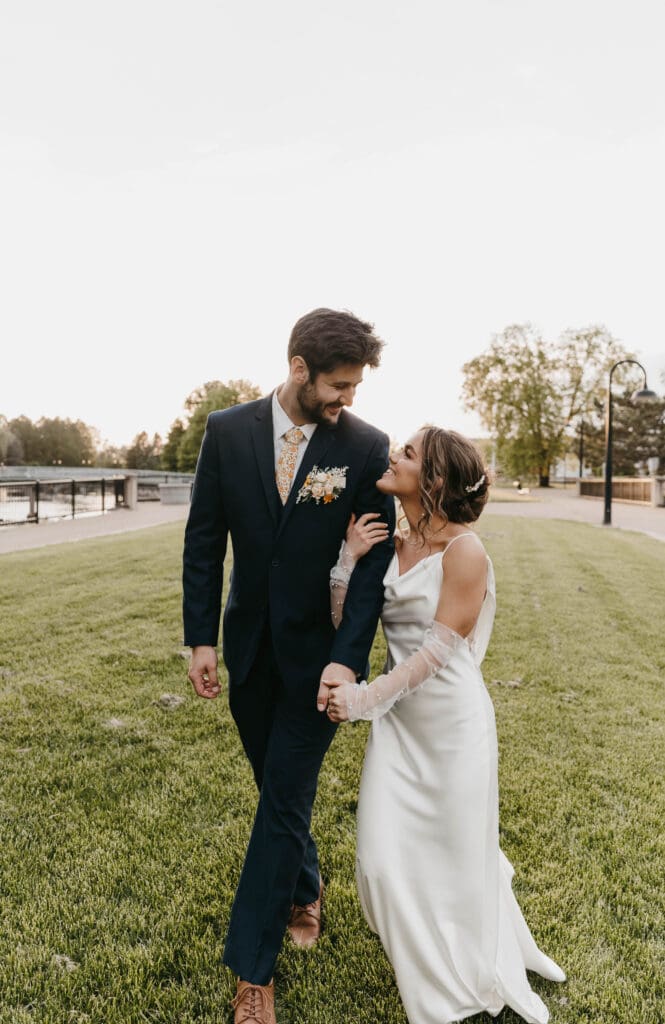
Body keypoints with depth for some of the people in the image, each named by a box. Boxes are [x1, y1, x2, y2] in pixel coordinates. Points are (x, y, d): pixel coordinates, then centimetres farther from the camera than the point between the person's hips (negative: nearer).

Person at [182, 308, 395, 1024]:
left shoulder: (366, 446, -10)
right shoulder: (227, 431, -6)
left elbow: (378, 555, -10)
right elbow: (204, 540, -1)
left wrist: (348, 656, -18)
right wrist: (201, 638, -2)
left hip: (318, 652, -2)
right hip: (250, 649, 3)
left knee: (284, 800, 3)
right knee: (278, 790, 20)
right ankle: (305, 890, 47)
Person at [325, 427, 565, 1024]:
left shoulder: (463, 551, -17)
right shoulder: (391, 546, 2)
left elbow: (437, 649, -18)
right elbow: (343, 622, 2)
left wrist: (363, 700, -16)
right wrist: (349, 558, -11)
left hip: (451, 721, -5)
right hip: (398, 719, 6)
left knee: (459, 854, 13)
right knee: (387, 859, 9)